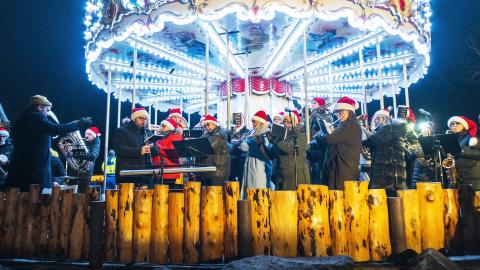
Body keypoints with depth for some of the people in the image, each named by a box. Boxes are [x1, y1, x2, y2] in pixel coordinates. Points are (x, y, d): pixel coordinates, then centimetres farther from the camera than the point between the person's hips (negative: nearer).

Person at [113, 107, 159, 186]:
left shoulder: (149, 133, 18)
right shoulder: (121, 131, 4)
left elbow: (156, 152, 13)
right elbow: (119, 149, -11)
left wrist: (152, 147, -11)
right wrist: (139, 151, -21)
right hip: (126, 175, -4)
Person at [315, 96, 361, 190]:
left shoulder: (350, 126, -15)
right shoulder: (348, 125, 18)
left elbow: (329, 139, -23)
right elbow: (335, 140, 20)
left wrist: (319, 135, -3)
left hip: (344, 170, -10)